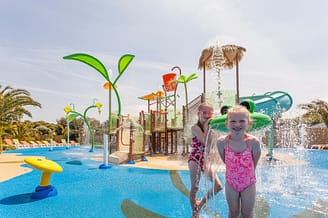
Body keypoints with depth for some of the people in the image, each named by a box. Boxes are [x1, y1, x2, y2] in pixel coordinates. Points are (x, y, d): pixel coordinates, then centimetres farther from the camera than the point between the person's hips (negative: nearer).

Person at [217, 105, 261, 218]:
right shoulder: (222, 141, -20)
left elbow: (254, 163, -8)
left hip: (248, 183, -1)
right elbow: (225, 160, -3)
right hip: (231, 183, 1)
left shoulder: (253, 141, -24)